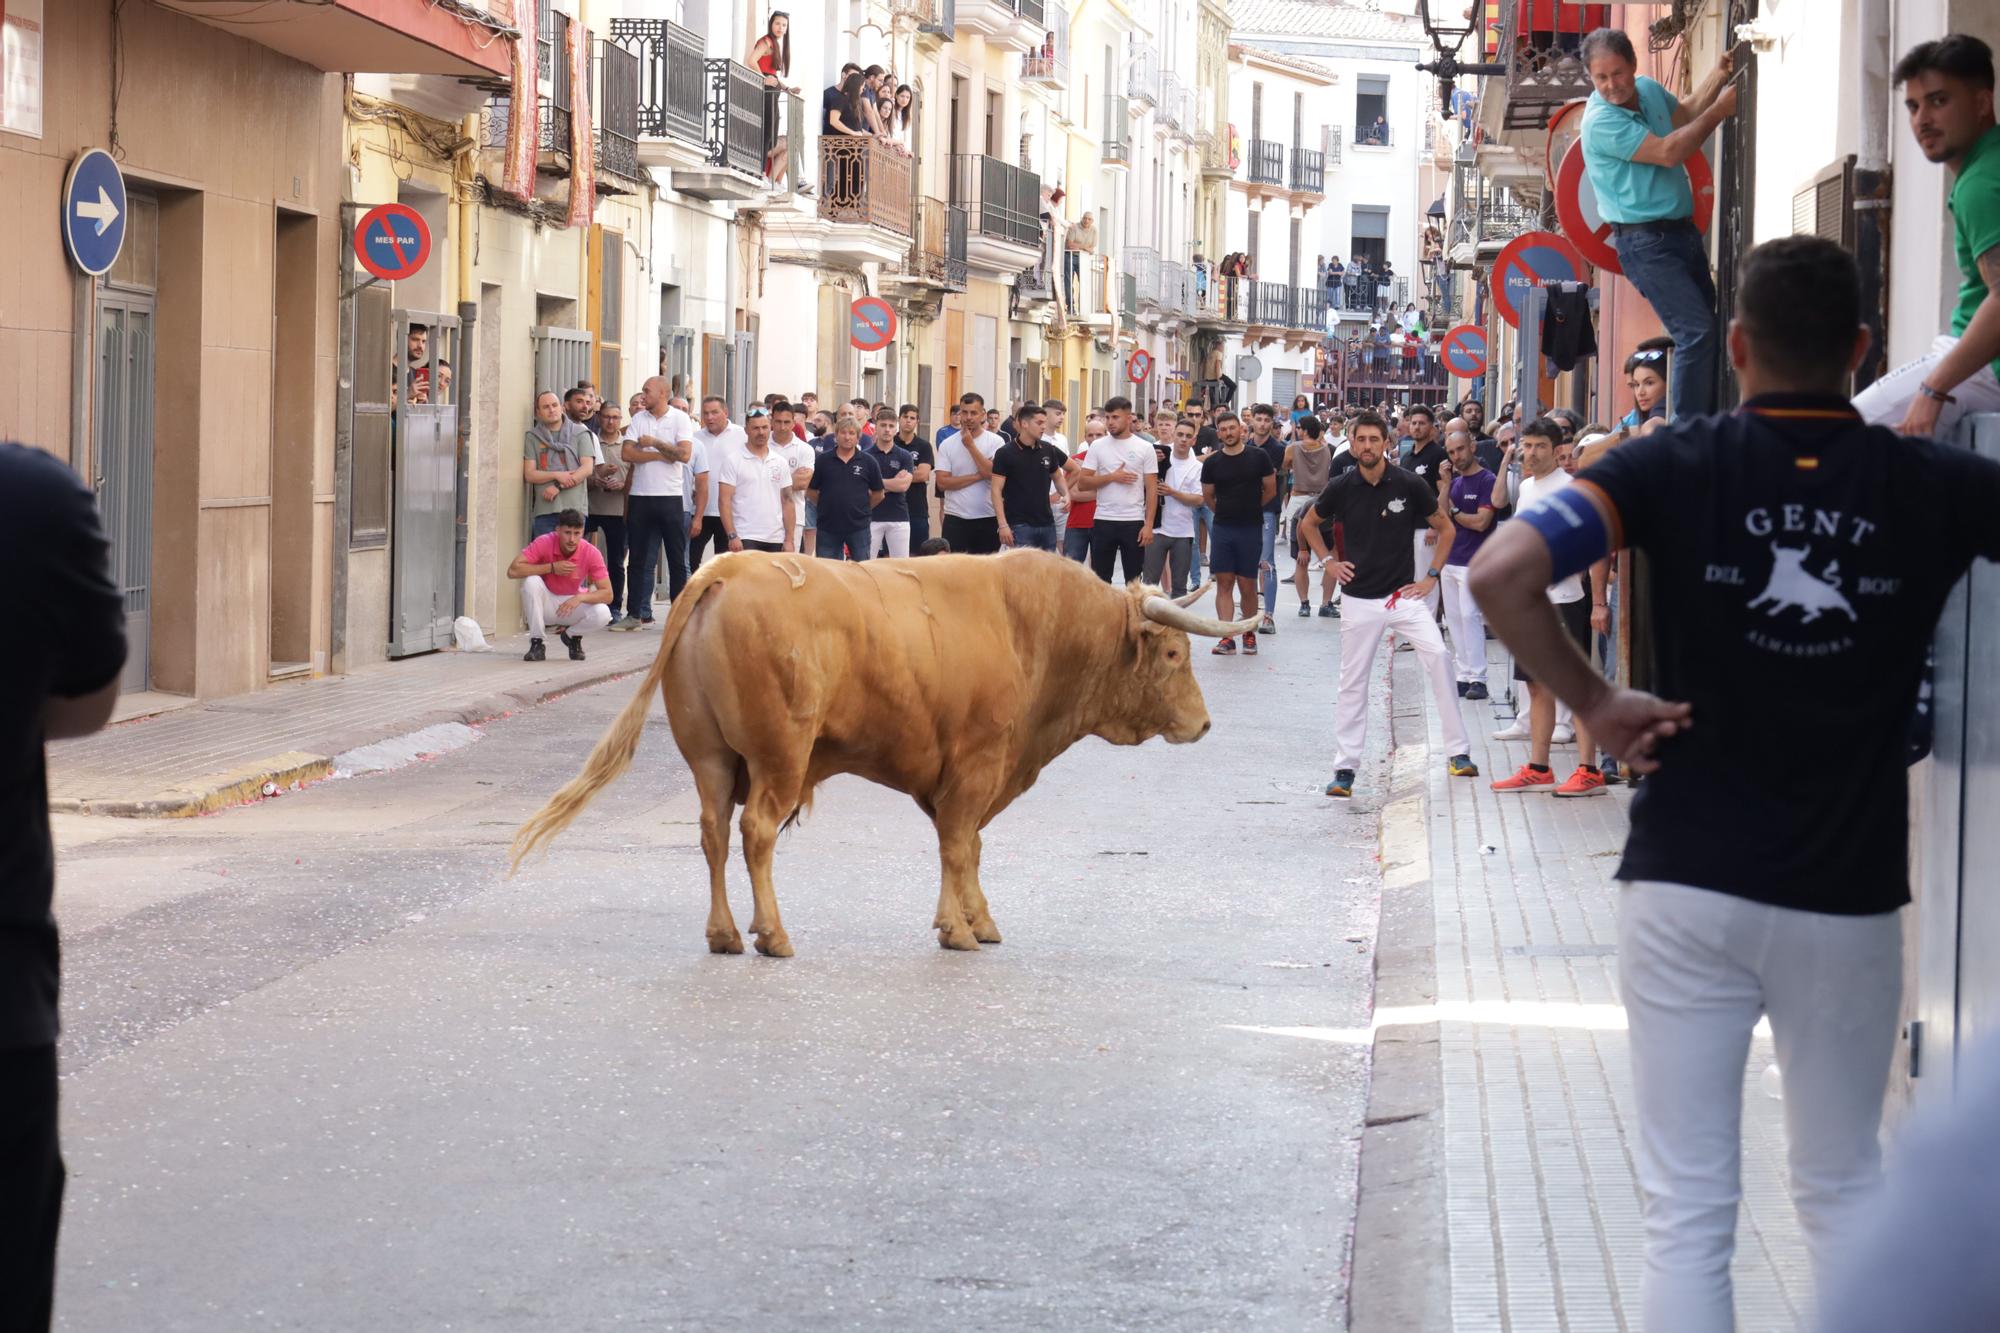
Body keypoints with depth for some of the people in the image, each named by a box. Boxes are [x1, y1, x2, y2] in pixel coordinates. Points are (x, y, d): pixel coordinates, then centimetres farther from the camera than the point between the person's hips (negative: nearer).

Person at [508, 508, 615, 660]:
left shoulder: (591, 553, -19)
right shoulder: (544, 543, -22)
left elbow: (607, 594, -19)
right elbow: (513, 570, -28)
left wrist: (580, 598, -37)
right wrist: (551, 568, -30)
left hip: (573, 603, 1)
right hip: (545, 604, -1)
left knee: (603, 614, -28)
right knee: (531, 581, -32)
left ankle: (572, 636, 6)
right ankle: (536, 644, -18)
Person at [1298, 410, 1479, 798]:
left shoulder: (1410, 485, -7)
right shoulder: (1341, 488, -3)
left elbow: (1445, 528, 7)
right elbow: (1308, 523, 17)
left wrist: (1431, 576, 0)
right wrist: (1329, 561, 5)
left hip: (1404, 595, -1)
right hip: (1358, 599, 1)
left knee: (1437, 656, -19)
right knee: (1352, 682, 3)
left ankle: (1458, 752, -12)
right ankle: (1345, 767, 12)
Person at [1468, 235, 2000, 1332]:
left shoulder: (1676, 467, -6)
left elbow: (1501, 573, -18)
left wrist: (1591, 701, -6)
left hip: (1686, 882, -1)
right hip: (1850, 894, 1)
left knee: (1688, 1209, 5)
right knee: (1844, 1188, 18)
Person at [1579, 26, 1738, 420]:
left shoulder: (1648, 89, 7)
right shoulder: (1601, 121, -19)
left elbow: (1685, 116, 28)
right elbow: (1669, 152, -23)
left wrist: (1717, 78, 13)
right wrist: (1719, 110, -14)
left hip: (1682, 230, 9)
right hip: (1646, 242, -9)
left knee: (1707, 326, 12)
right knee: (1696, 331, -17)